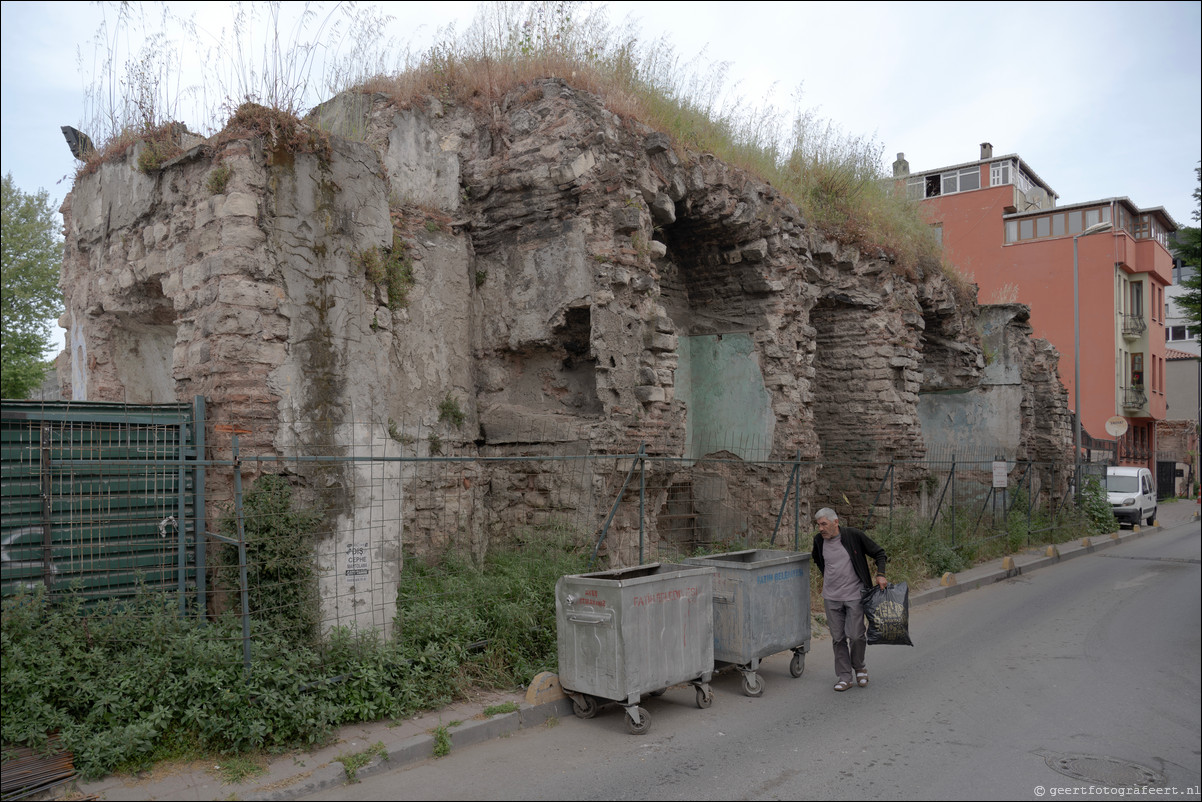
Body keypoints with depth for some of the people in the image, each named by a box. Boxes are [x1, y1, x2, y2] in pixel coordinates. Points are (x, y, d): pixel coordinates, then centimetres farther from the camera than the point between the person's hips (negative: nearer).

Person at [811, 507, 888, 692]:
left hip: (854, 595, -3)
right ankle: (845, 677, 15)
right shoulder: (819, 540, 0)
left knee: (855, 635, -5)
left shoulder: (853, 536, -11)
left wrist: (880, 574, -13)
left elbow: (878, 553, 0)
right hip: (831, 597, 3)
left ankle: (859, 667, 22)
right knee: (838, 638, 4)